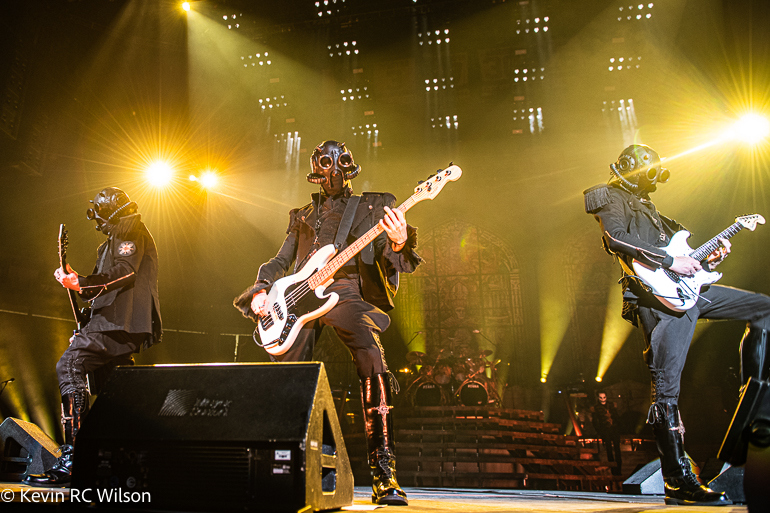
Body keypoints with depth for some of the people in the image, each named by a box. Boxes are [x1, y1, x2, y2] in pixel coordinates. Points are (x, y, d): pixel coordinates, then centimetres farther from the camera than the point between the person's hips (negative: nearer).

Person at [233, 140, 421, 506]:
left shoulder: (373, 207, 17)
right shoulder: (302, 216, 29)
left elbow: (389, 263, 6)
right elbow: (281, 261, 28)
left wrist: (399, 244, -19)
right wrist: (261, 289, 7)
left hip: (347, 293, -4)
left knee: (373, 366, -26)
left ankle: (384, 478, -25)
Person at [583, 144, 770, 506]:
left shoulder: (646, 207, 31)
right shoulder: (610, 198, 4)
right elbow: (617, 238, -17)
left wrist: (709, 260, 14)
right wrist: (670, 262, -17)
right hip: (658, 296, -9)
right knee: (666, 385, -12)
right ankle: (678, 483, -9)